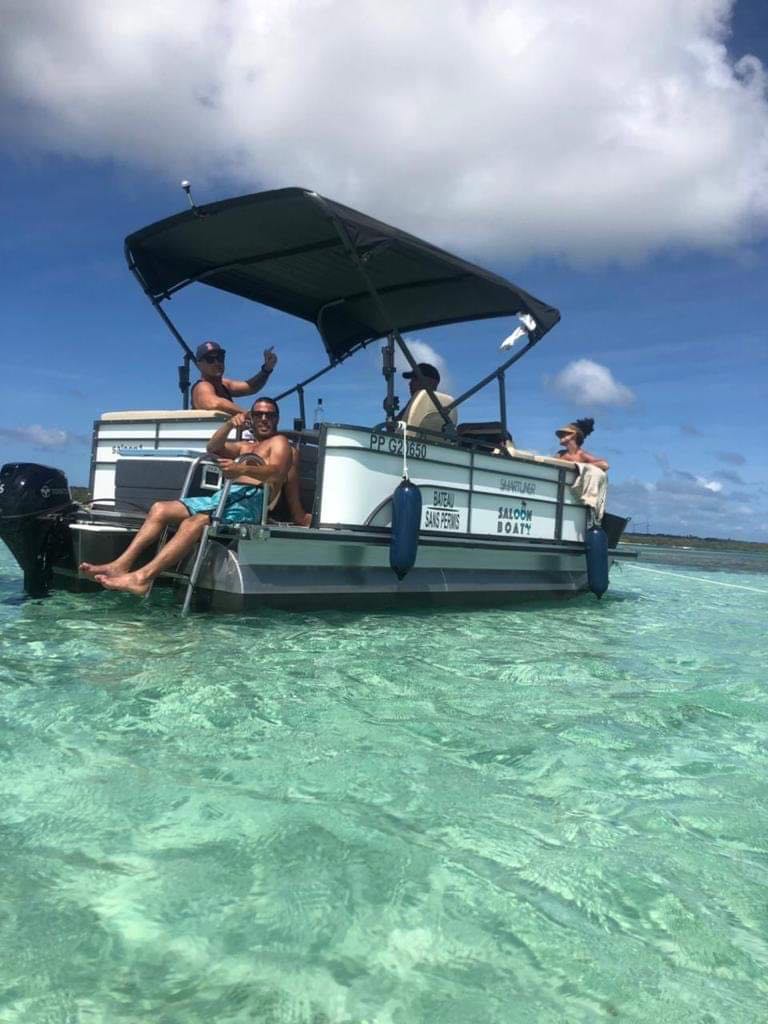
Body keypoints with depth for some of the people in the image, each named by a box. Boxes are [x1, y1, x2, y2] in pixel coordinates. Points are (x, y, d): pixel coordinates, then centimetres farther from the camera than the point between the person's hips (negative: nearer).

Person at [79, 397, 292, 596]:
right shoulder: (244, 446, 34)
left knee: (193, 523, -33)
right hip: (221, 497, 8)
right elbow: (213, 447, 14)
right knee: (160, 508, -7)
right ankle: (121, 565, -18)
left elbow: (276, 473, -11)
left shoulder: (278, 442, 12)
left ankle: (142, 577, -44)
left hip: (250, 500, -8)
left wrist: (242, 469, -30)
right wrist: (229, 424, -5)